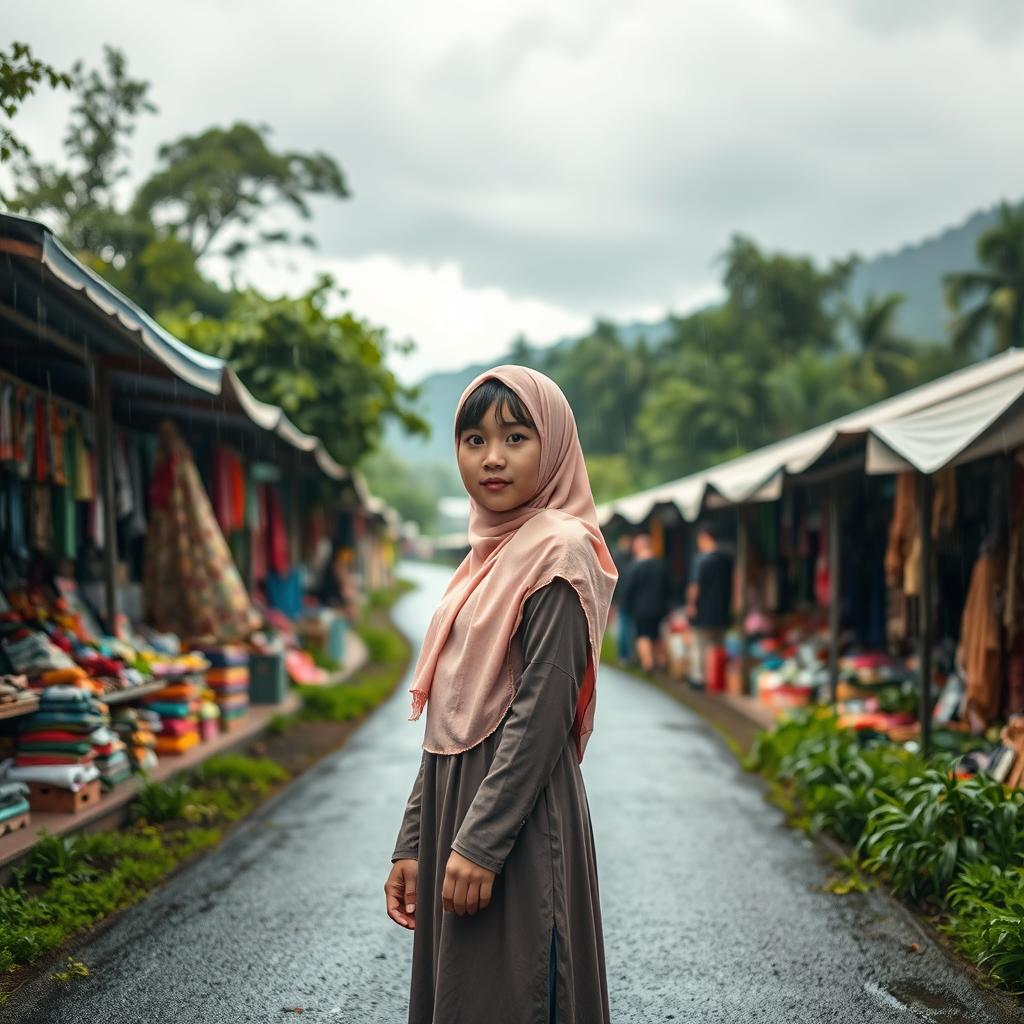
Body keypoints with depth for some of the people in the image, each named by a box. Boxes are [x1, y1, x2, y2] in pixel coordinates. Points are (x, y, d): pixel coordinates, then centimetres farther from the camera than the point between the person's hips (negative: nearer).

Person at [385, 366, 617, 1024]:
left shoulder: (558, 550, -11)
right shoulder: (488, 557, 14)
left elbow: (542, 712, -18)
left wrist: (481, 842, -20)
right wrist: (414, 843, 13)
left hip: (517, 828, -8)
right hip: (456, 814, 8)